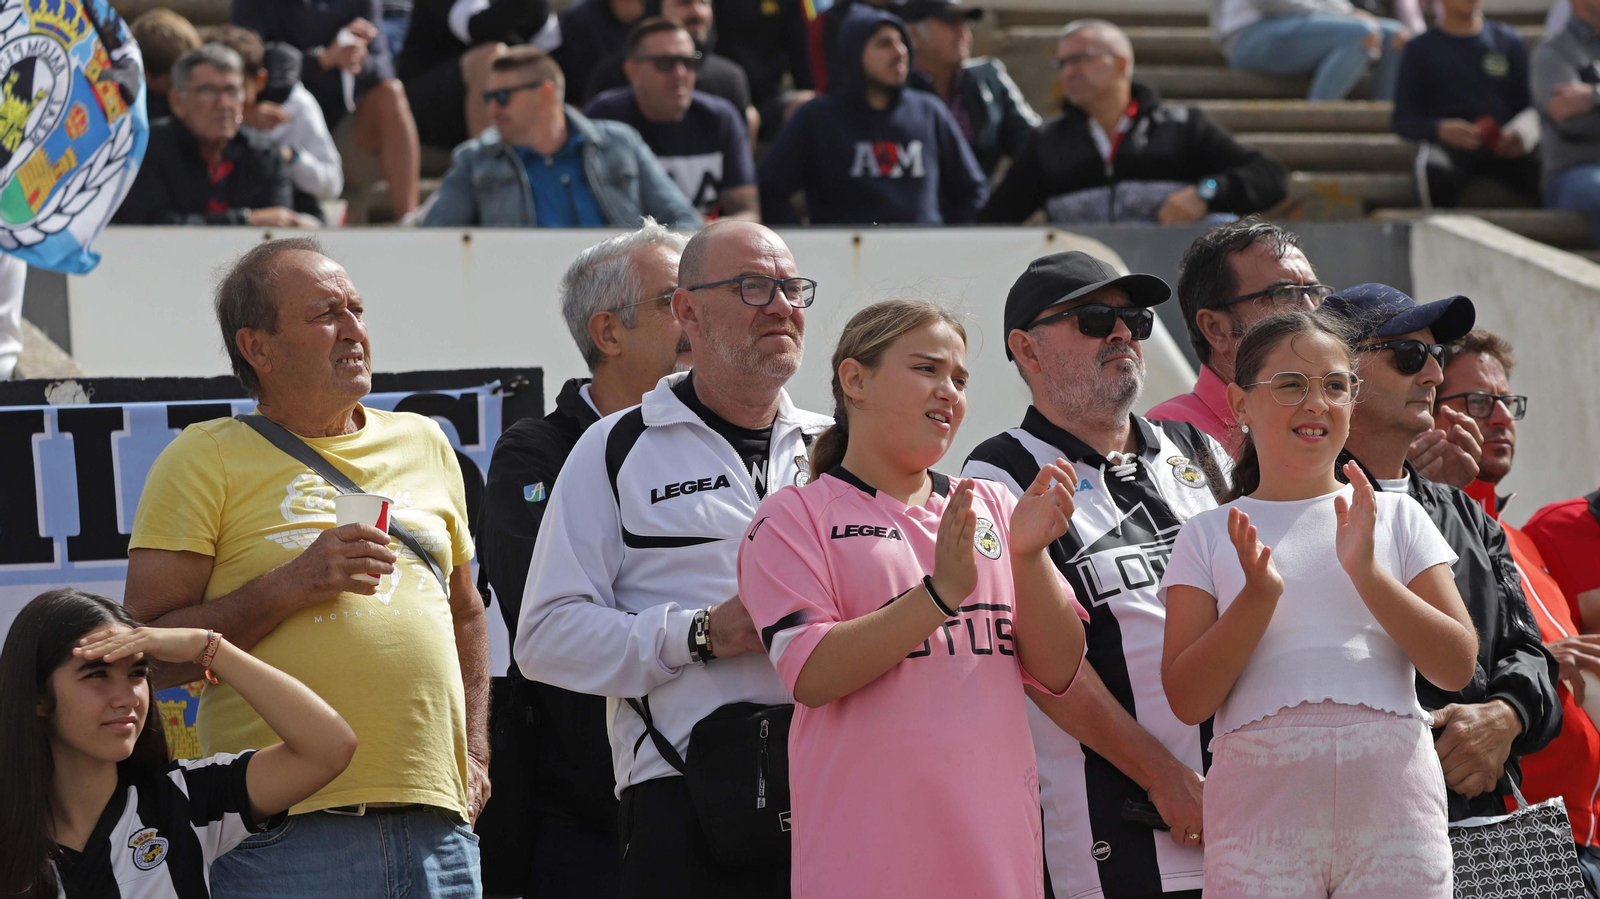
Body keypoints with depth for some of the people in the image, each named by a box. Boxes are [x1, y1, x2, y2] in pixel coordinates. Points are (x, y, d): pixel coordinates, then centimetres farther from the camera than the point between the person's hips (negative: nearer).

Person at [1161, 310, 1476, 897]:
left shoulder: (1395, 517, 11)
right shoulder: (1210, 536, 9)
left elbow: (1456, 669, 2)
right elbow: (1188, 701, 0)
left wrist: (1366, 572, -9)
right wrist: (1258, 594, -12)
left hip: (1392, 804, 1)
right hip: (1260, 801, -1)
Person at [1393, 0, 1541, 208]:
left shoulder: (1508, 41, 19)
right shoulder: (1421, 49, 12)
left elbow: (1529, 105, 16)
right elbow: (1403, 121, 8)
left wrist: (1521, 133, -9)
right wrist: (1441, 129, -15)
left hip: (1502, 143, 2)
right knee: (1436, 169, -39)